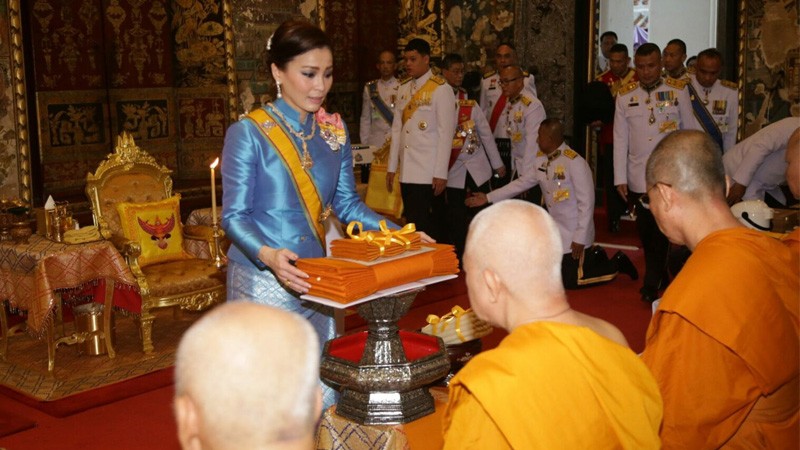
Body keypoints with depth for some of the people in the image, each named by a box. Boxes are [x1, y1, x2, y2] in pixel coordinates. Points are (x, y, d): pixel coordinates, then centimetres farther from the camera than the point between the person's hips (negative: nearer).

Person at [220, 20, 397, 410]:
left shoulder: (335, 130, 6)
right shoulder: (248, 133, -11)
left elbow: (346, 202, 9)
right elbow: (235, 216, -12)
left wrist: (397, 233, -4)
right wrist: (268, 255, -30)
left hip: (316, 277, 5)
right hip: (263, 280, -5)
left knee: (323, 386, 12)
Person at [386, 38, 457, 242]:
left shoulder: (441, 89, -5)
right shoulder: (403, 89, 13)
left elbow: (446, 133, -9)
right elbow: (397, 129, 15)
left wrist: (441, 173, -13)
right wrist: (392, 167, 11)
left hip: (429, 173, -6)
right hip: (406, 171, 6)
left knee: (427, 227, -7)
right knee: (411, 223, 9)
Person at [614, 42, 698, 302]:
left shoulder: (679, 91, 1)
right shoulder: (625, 96, 5)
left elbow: (690, 132, 6)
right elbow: (620, 139, 5)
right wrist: (620, 178, 2)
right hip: (638, 178, 2)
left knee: (662, 231, -4)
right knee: (645, 232, 7)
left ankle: (651, 284, 8)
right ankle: (661, 276, 25)